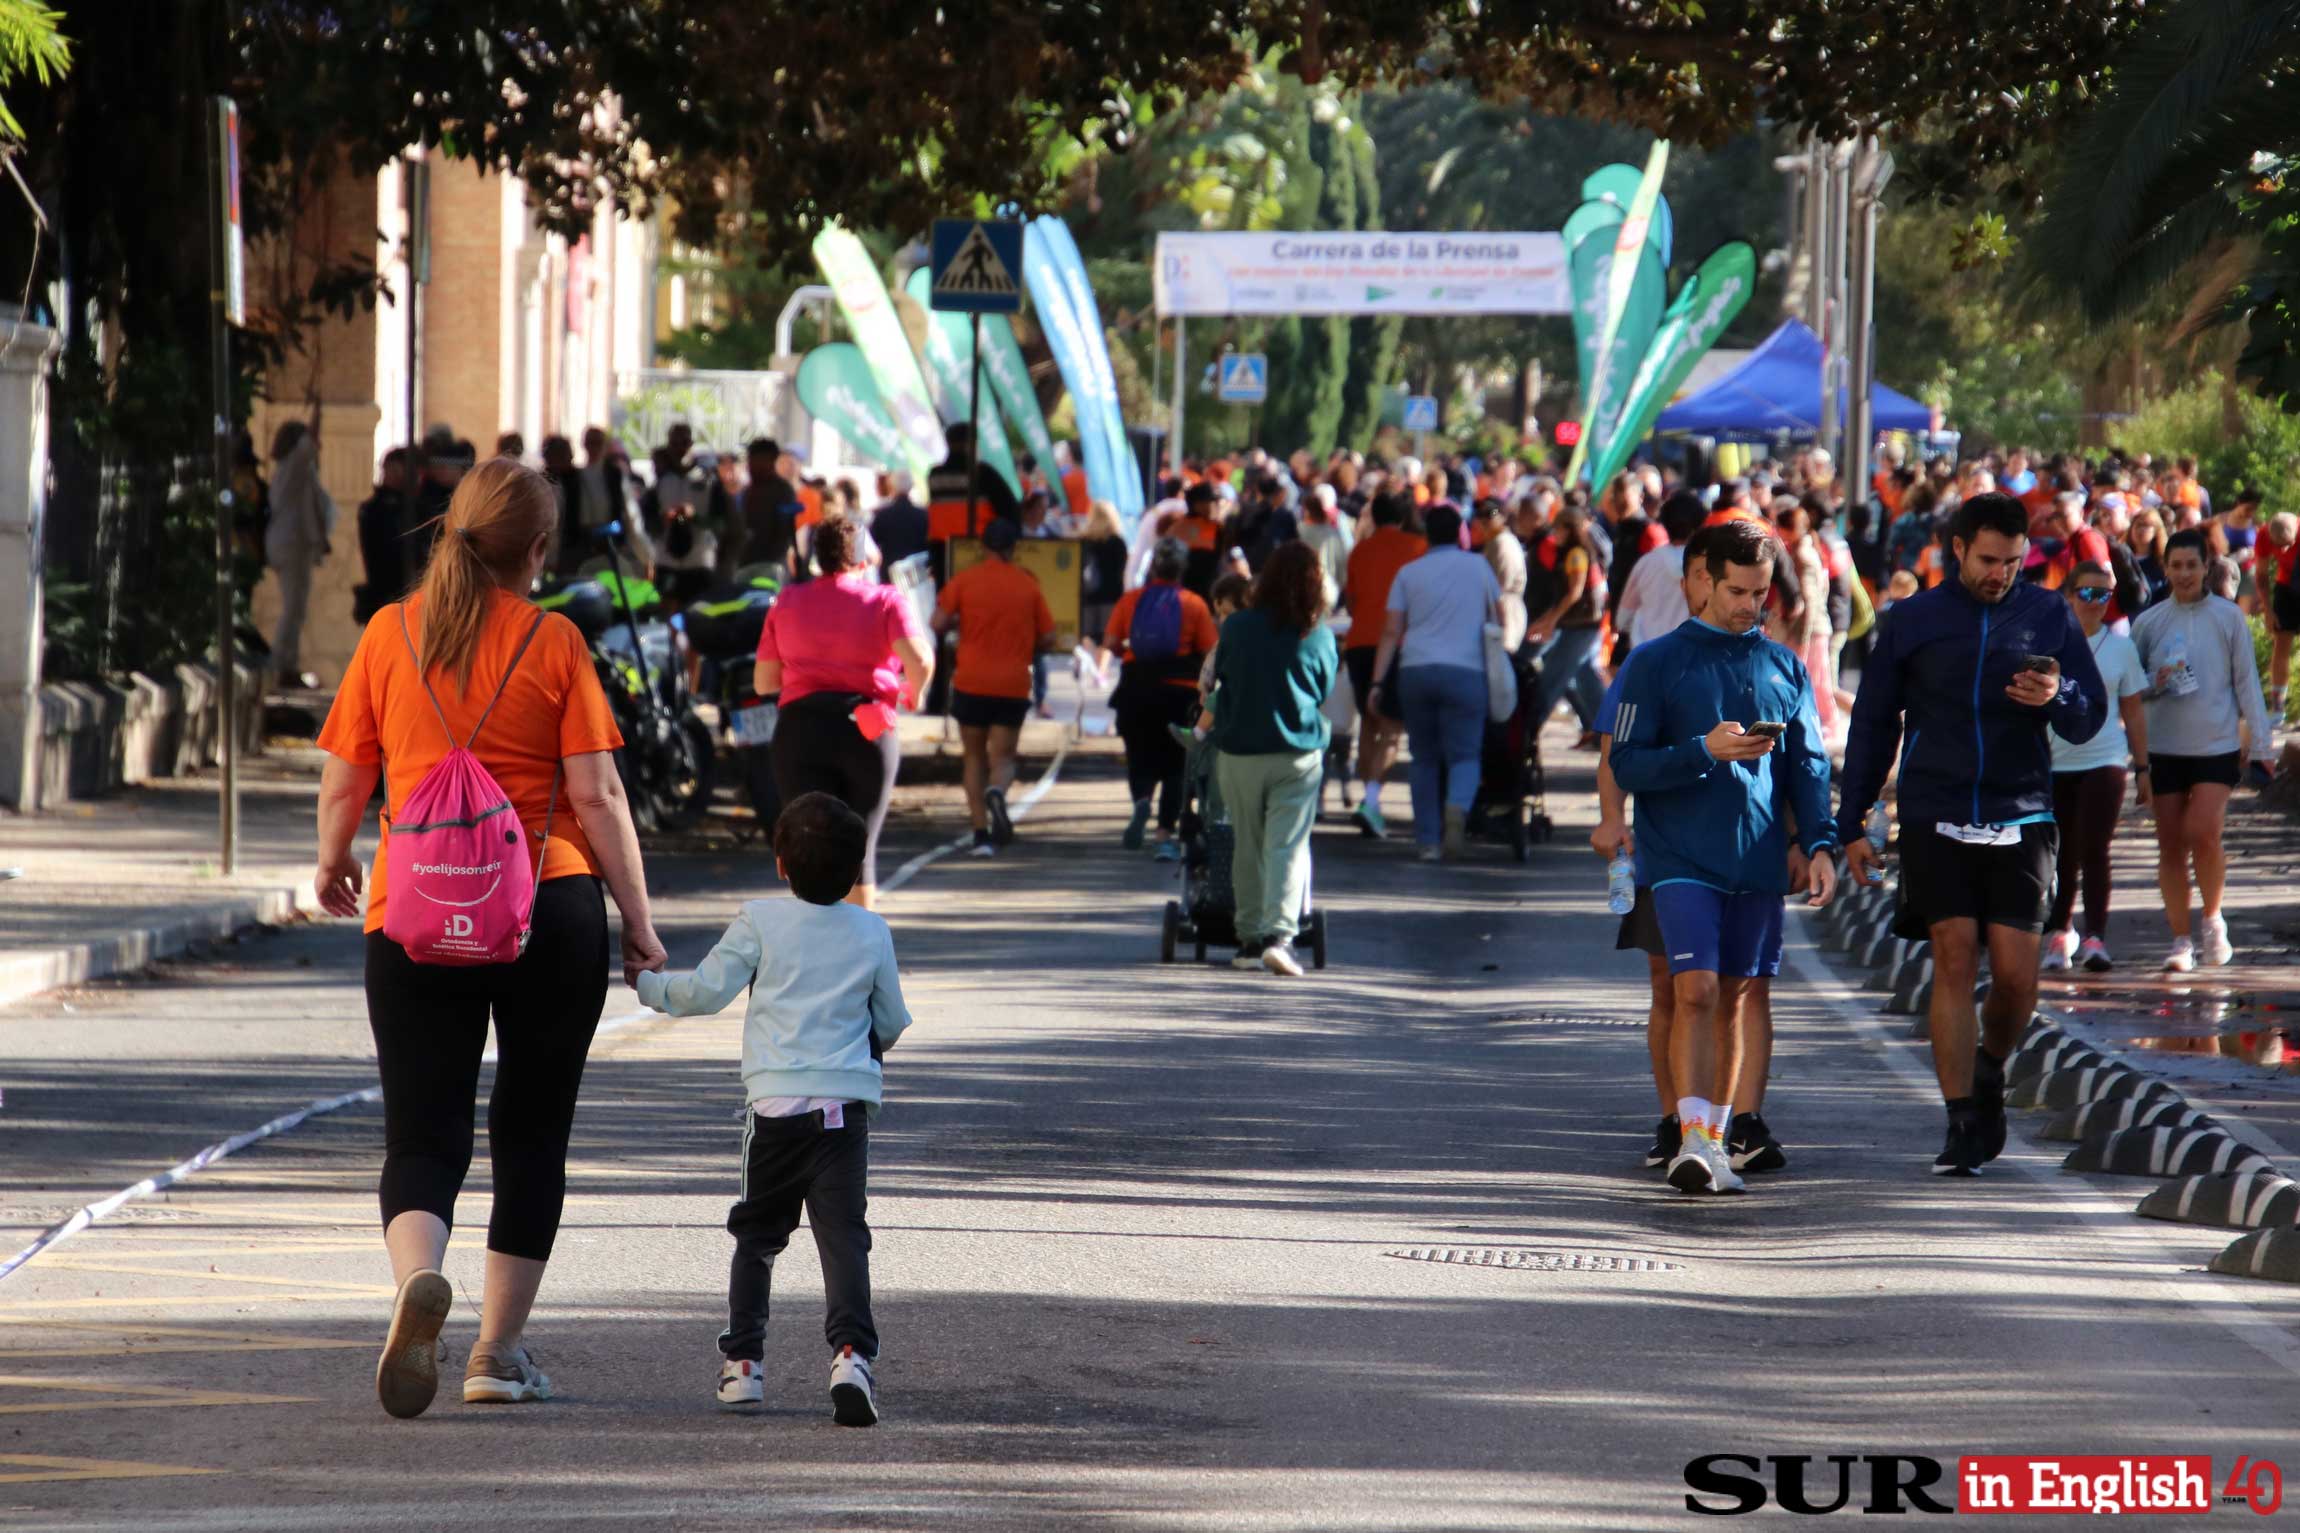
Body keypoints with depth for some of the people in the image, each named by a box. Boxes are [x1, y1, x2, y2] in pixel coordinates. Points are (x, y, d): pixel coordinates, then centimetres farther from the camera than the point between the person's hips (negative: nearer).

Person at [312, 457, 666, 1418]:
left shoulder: (391, 634, 3)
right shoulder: (553, 643, -3)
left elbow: (342, 781, 7)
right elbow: (597, 796, -6)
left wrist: (332, 868, 27)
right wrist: (639, 922, 1)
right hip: (550, 907, -1)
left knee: (422, 1135, 1)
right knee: (532, 1134, 13)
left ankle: (418, 1277, -30)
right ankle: (500, 1354, 14)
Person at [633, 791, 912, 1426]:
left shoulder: (759, 923, 0)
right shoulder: (872, 934, 8)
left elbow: (705, 991, 3)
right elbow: (892, 1022, 18)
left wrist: (645, 982, 21)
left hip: (775, 1103, -1)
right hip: (848, 1105, 1)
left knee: (756, 1233, 14)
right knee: (844, 1236, -4)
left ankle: (741, 1361, 12)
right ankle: (851, 1352, -23)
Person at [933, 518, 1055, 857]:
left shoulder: (964, 580, 0)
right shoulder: (1028, 585, 3)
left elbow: (939, 623, -8)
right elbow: (1047, 637, 3)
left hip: (971, 681, 0)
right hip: (1013, 685, 0)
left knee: (975, 757, 13)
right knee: (1003, 758, 5)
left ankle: (981, 832, 5)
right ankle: (997, 792, -30)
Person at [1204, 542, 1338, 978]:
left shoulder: (1236, 628, -4)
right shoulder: (1319, 637, -5)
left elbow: (1219, 680, 10)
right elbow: (1326, 694, 8)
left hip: (1238, 752, 1)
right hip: (1298, 752, -1)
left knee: (1249, 847, 13)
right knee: (1289, 845, -4)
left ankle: (1250, 938, 18)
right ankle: (1280, 933, -20)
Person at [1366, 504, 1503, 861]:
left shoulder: (1409, 573, 10)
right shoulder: (1478, 567, 9)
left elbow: (1391, 632, 4)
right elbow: (1497, 617, 21)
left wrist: (1378, 682, 4)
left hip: (1415, 670, 2)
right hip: (1465, 670, -2)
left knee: (1424, 759, 11)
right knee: (1464, 754, -1)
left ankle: (1427, 840, 9)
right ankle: (1457, 806, -32)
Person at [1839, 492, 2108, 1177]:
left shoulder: (2047, 616, 6)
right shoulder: (1912, 621, 5)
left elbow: (2090, 720, 8)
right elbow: (1872, 726, 12)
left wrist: (2057, 697, -15)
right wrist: (1851, 825, 10)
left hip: (2021, 819, 1)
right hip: (1935, 819, -1)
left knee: (2014, 972, -6)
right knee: (1954, 959, -9)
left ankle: (1990, 1070, 25)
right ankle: (1962, 1125, -5)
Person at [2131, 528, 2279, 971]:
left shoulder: (2228, 617, 2)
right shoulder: (2148, 622, 5)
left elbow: (2247, 681, 5)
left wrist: (2262, 743, 2)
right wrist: (2156, 682, -12)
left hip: (2218, 747, -2)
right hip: (2164, 748, 2)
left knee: (2203, 834, -16)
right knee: (2171, 846, 2)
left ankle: (2213, 920, 6)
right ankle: (2181, 939, 12)